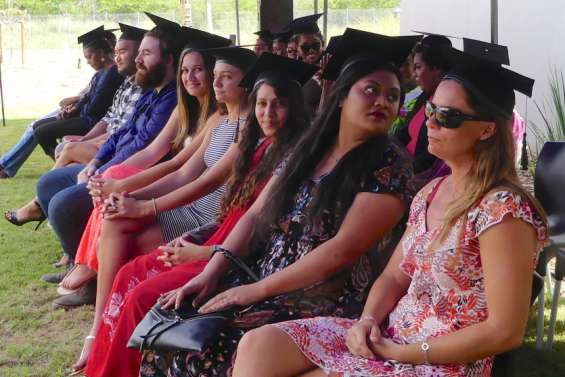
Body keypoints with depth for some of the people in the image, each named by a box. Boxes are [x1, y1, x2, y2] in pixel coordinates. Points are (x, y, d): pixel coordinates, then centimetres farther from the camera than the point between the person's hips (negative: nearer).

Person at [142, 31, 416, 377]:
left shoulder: (389, 168, -8)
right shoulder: (306, 151, 11)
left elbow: (343, 251, -17)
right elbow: (255, 216, 11)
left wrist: (257, 290, -16)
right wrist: (211, 272, -4)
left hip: (323, 303, -6)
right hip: (259, 280, 7)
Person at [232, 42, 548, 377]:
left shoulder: (502, 210, -18)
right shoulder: (430, 192, 8)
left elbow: (505, 332, -20)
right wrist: (367, 322, -8)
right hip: (388, 335, 8)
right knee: (258, 346, -11)